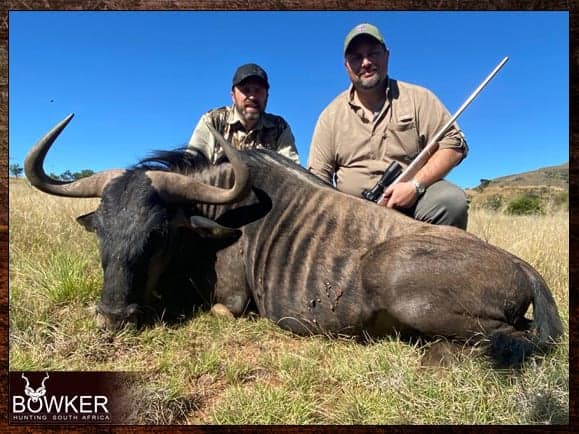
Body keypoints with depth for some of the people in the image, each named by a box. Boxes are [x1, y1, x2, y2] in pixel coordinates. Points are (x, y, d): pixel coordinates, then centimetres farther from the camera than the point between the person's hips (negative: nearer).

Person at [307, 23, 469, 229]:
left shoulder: (419, 99, 6)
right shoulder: (331, 115, 9)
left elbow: (454, 144, 0)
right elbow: (318, 176, 8)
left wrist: (415, 185, -15)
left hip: (414, 202, 0)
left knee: (452, 200, -30)